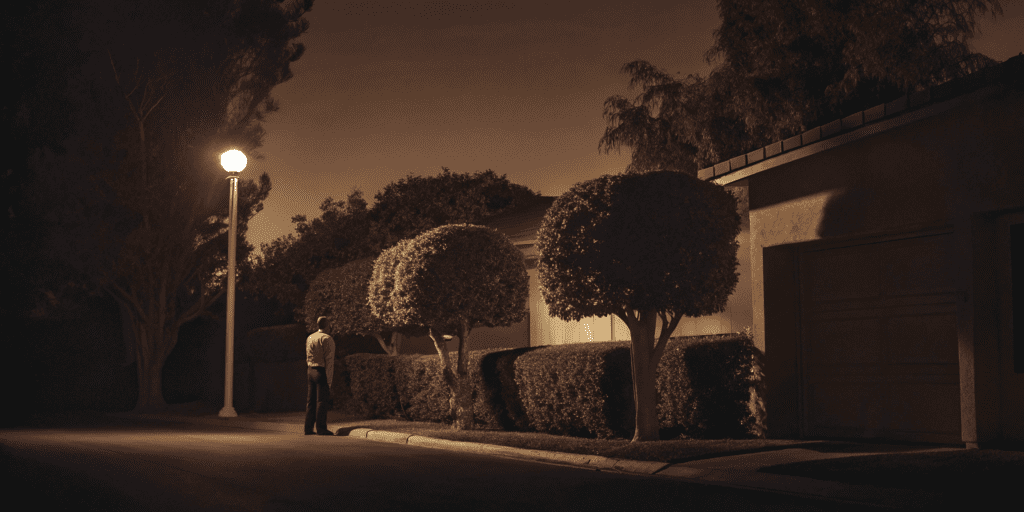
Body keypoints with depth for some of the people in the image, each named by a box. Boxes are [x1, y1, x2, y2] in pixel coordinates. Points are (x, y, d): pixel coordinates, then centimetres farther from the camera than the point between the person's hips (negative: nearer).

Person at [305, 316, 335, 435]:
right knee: (322, 401, -4)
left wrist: (308, 375, 14)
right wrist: (329, 379, -14)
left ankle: (308, 428, 12)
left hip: (311, 371, 7)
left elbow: (308, 358, 12)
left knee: (311, 401, 10)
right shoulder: (327, 339, -10)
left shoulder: (309, 338, 12)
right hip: (322, 372, -7)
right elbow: (329, 360, -14)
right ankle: (321, 429, -4)